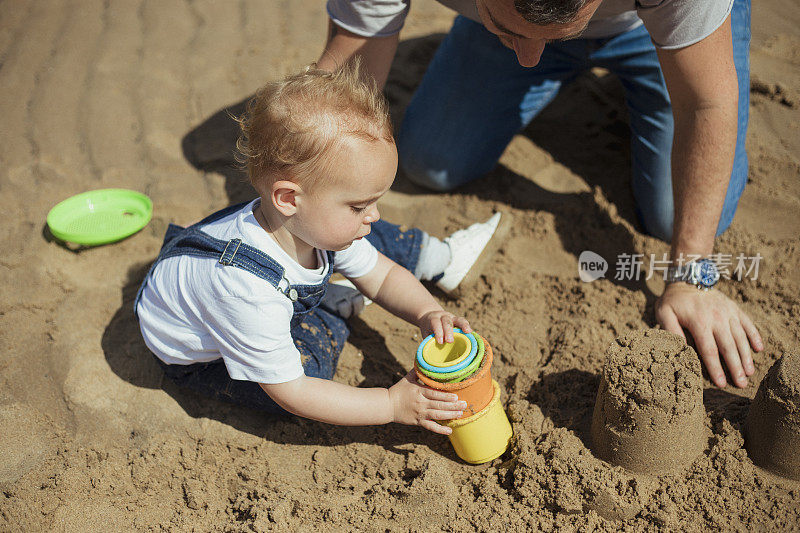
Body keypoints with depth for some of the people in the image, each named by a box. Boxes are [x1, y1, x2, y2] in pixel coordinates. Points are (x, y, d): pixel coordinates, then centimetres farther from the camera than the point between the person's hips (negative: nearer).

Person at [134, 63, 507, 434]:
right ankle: (330, 314, -2)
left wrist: (427, 313, -27)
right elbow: (290, 393, -36)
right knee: (310, 360, -32)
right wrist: (392, 404, -36)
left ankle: (434, 257, 25)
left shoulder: (321, 225, -23)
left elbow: (383, 277, -7)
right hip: (198, 358, -6)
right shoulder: (245, 289, -45)